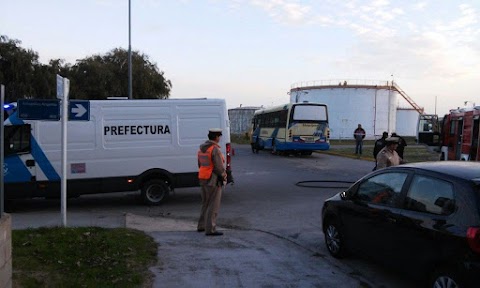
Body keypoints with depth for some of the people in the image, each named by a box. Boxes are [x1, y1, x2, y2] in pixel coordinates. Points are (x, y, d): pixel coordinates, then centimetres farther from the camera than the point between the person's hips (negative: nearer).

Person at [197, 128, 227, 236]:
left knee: (206, 204, 20)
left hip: (203, 179, 9)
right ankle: (210, 229, 0)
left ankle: (201, 226, 27)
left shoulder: (202, 148, 10)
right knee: (213, 206, -2)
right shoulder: (215, 149, -18)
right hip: (214, 181, -9)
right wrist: (224, 177, -2)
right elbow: (219, 167, -21)